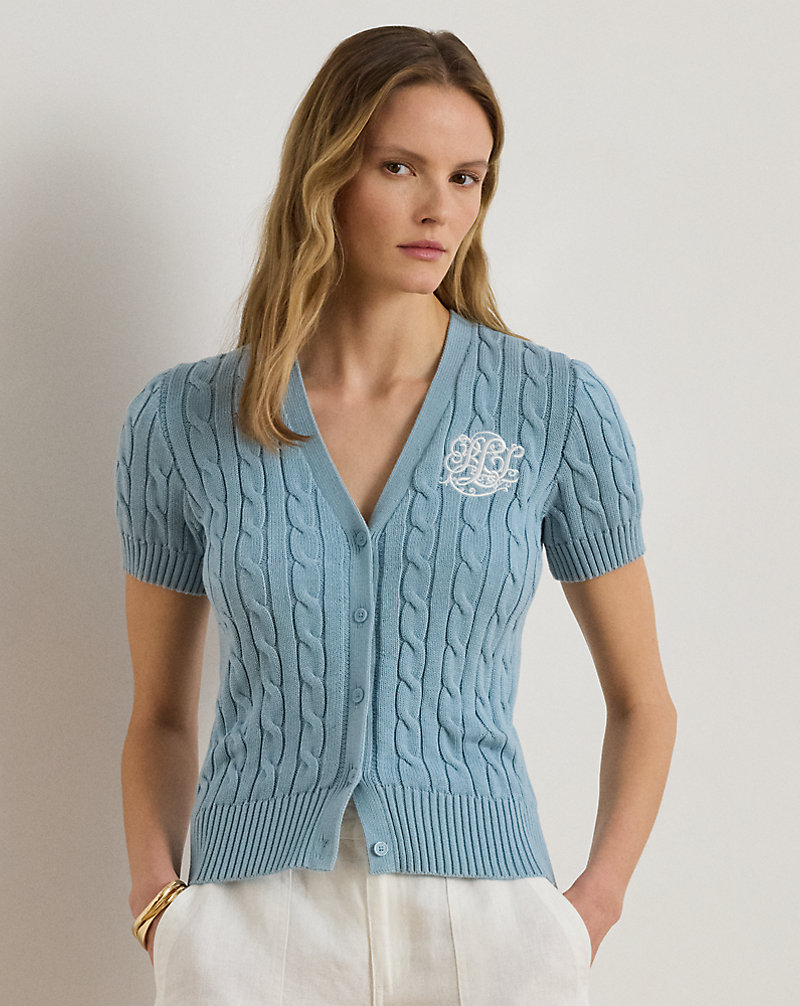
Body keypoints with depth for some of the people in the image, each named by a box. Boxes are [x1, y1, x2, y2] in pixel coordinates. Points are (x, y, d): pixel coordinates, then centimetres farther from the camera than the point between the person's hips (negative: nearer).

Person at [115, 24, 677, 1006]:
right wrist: (158, 904, -5)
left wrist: (593, 907, -5)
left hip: (485, 923, 0)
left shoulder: (560, 407, -2)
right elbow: (160, 714, 9)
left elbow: (640, 701, 7)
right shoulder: (181, 419, 0)